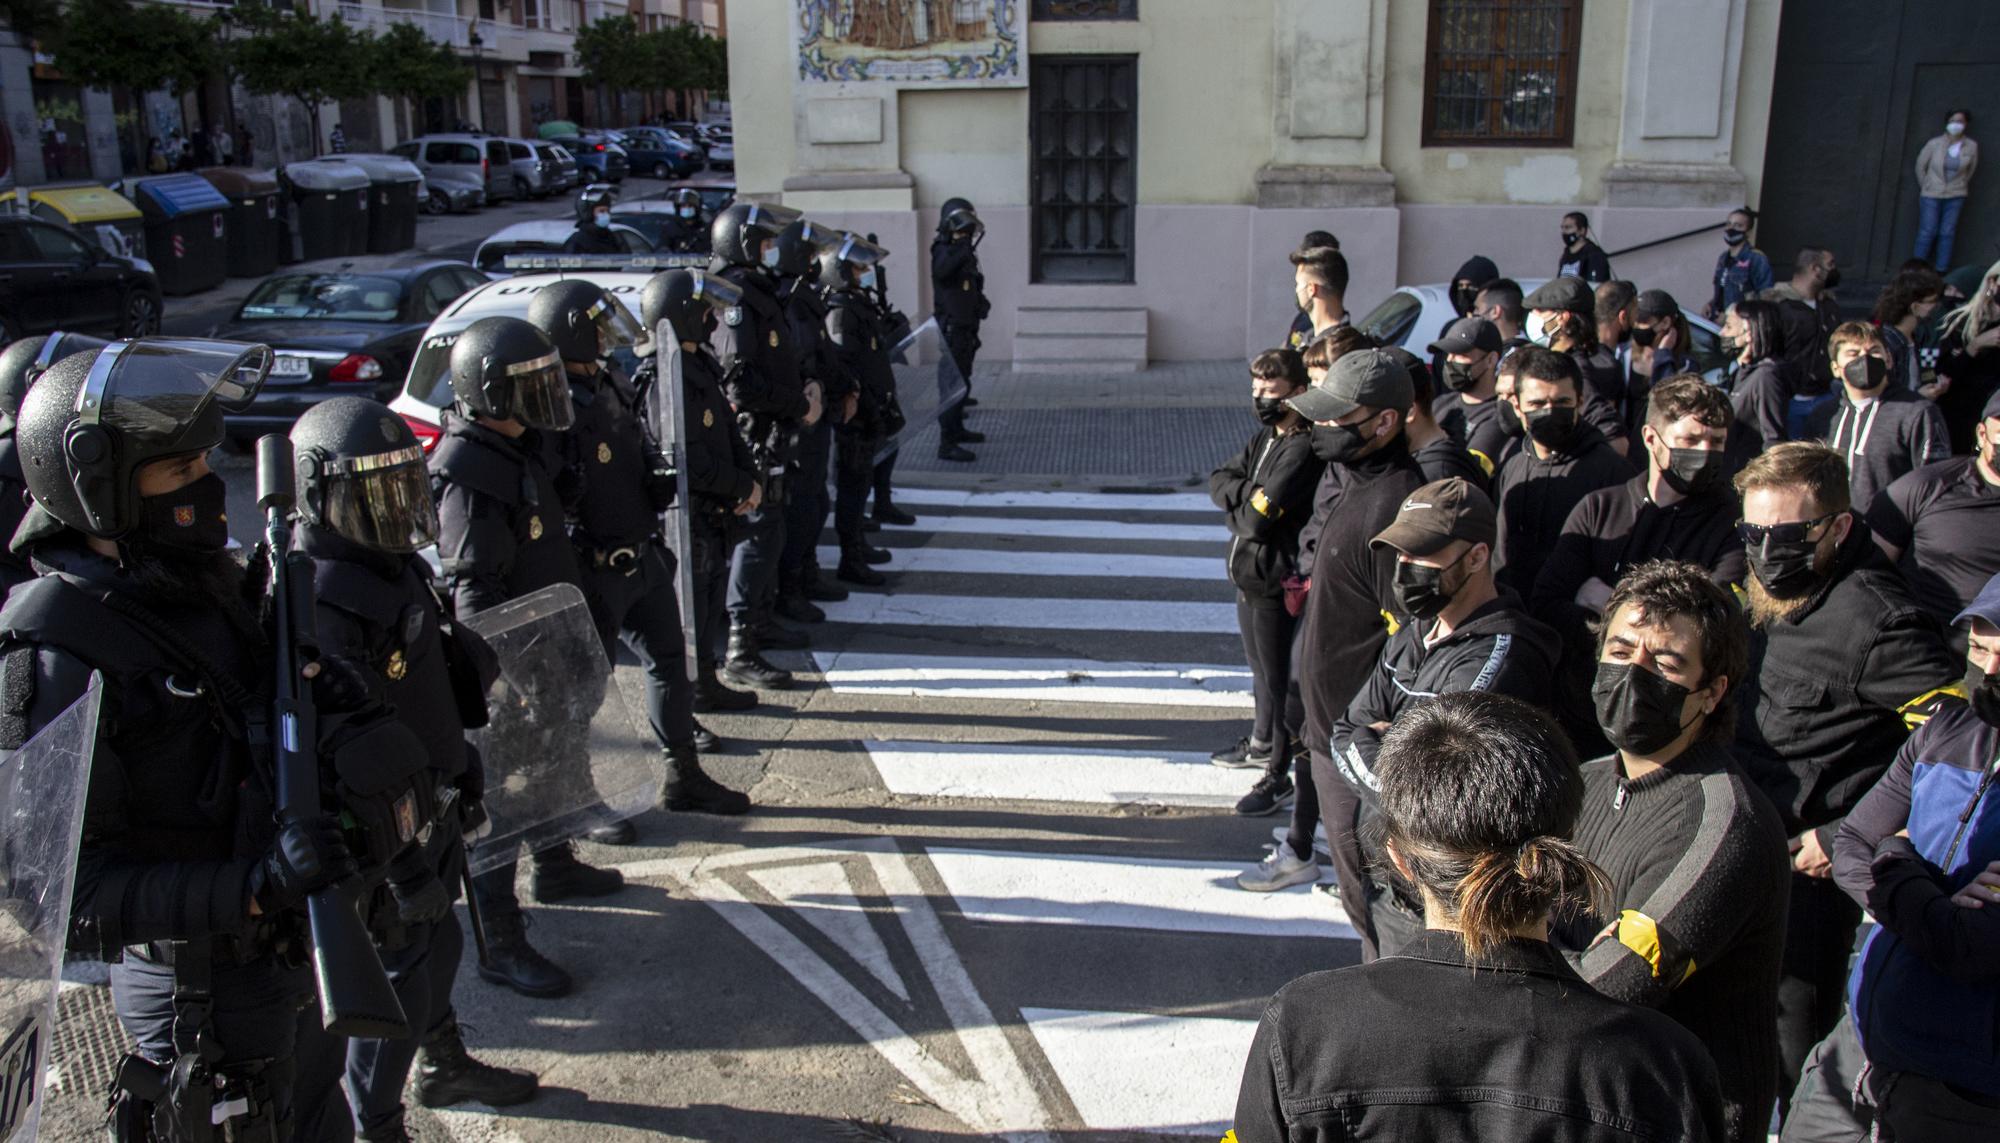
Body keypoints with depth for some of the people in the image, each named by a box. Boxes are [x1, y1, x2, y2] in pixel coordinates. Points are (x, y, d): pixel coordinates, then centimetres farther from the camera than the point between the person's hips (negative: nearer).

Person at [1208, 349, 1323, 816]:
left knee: (1277, 676, 1)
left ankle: (1278, 775, 12)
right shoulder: (1266, 436, 9)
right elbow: (1218, 480, 5)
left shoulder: (1302, 449, -21)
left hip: (1276, 580, -9)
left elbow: (1257, 519, -26)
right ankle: (1262, 742, 41)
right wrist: (1249, 494, -13)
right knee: (1259, 666, 23)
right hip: (1249, 573, 9)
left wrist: (1238, 508, -6)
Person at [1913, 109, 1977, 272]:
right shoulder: (1935, 143, -10)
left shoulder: (1971, 147, -5)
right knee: (1928, 232, -2)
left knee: (1947, 233, 3)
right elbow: (1921, 165, 4)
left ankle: (1941, 272, 11)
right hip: (1931, 195, -2)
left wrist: (1960, 186, 15)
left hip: (1955, 197, 2)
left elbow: (1971, 170, 11)